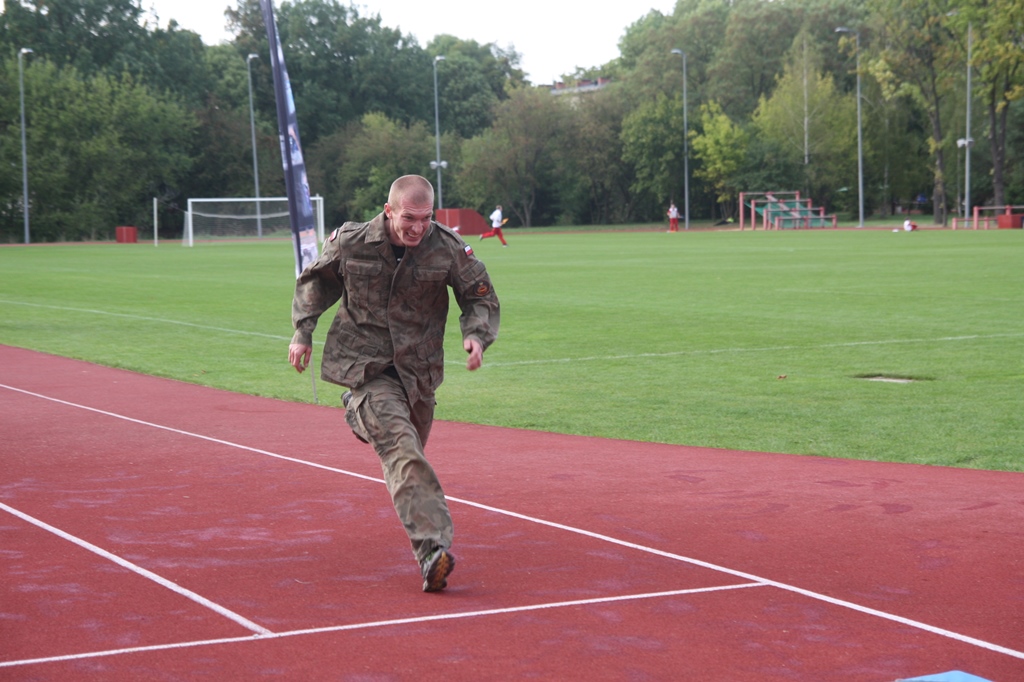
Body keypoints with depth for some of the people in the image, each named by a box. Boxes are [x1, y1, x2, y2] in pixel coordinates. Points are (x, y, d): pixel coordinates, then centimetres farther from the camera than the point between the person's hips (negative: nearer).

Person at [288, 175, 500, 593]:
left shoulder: (449, 249, -10)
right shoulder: (350, 243, -10)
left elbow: (482, 298, 2)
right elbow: (315, 281, 9)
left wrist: (477, 335, -17)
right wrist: (303, 332, 5)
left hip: (419, 369, 3)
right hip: (366, 365, -3)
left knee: (407, 449, 16)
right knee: (402, 450, -22)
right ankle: (432, 550, -34)